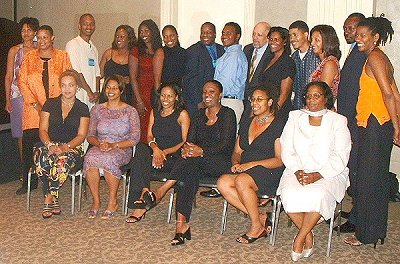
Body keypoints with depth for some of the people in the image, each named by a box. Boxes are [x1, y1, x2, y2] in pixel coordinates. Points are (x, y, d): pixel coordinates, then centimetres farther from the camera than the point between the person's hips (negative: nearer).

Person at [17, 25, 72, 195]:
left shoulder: (63, 56, 8)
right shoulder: (29, 57, 10)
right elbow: (22, 82, 5)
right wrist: (35, 104, -6)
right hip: (34, 110, 1)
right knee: (29, 144, -3)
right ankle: (29, 182, 9)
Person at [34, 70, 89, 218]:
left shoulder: (82, 108, 9)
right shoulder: (50, 104, 13)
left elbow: (81, 136, 1)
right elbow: (43, 130, 5)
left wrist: (65, 147, -17)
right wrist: (50, 145, -15)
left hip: (72, 148, -1)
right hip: (49, 146, 1)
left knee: (63, 161, -37)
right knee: (43, 158, -35)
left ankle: (48, 200, -20)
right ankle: (53, 200, -23)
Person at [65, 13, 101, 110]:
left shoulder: (93, 48, 20)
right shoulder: (72, 44, -4)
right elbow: (75, 73, -12)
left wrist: (97, 92, 1)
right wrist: (89, 92, -10)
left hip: (91, 99, 7)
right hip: (77, 97, -6)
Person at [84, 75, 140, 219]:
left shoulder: (130, 111, 3)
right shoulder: (97, 109, 12)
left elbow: (134, 139, -2)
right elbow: (90, 135, 11)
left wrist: (113, 145, -14)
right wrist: (99, 143, -11)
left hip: (122, 150, -2)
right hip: (99, 147, 3)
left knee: (109, 158, -37)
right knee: (90, 158, -33)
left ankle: (112, 201, -19)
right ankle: (96, 201, -19)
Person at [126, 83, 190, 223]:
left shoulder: (182, 114, 2)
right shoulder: (154, 113, 18)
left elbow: (184, 142, -4)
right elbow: (149, 136, 10)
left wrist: (165, 152, -16)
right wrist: (155, 148, -13)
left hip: (174, 157, -3)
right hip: (156, 154, 3)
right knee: (141, 148, -28)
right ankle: (144, 191, -32)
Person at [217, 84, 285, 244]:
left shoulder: (279, 126, -1)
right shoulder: (246, 124, 20)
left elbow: (280, 160, -8)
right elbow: (237, 152, 22)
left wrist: (252, 164, -16)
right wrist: (236, 163, -2)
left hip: (269, 173, -6)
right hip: (244, 170, 6)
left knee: (241, 181, -34)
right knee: (222, 183, -24)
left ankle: (257, 226, -15)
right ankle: (261, 218, -17)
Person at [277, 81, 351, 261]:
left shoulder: (338, 121, 5)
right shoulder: (295, 117, 14)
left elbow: (340, 157, -3)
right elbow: (287, 150, 7)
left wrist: (318, 175, -16)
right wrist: (297, 171, -10)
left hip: (329, 174, -2)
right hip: (298, 171, 2)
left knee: (318, 195, -34)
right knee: (289, 194, -30)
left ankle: (300, 238, -13)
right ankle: (309, 236, -9)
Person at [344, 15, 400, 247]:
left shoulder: (374, 57, -11)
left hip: (374, 125, -10)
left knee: (367, 181, -2)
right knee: (378, 179, 15)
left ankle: (366, 234, 9)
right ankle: (376, 230, 26)